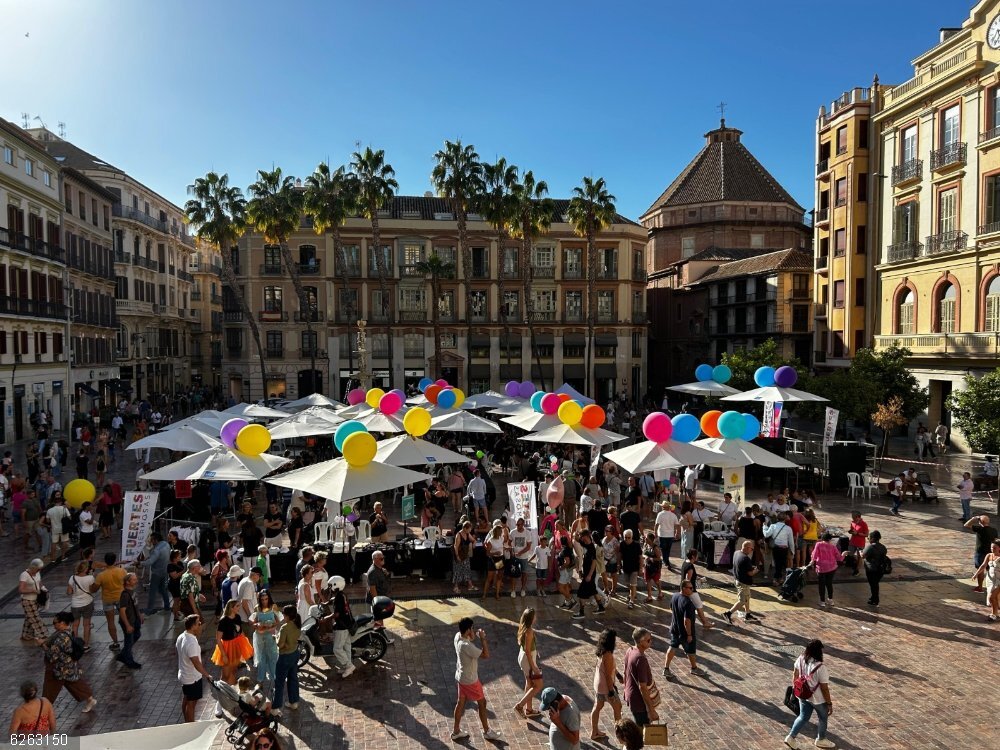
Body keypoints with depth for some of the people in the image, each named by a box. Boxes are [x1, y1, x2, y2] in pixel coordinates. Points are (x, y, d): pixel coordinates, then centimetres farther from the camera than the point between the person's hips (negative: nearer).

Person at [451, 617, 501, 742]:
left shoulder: (458, 636, -10)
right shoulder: (466, 646, -36)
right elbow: (486, 655, -30)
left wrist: (473, 637, -4)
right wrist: (482, 638, -25)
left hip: (461, 676, 8)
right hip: (470, 680, -8)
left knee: (461, 702, 21)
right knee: (482, 703, 11)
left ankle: (456, 731, 35)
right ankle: (487, 732, 28)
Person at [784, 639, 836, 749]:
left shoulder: (800, 660, -13)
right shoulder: (820, 667, -31)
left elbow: (795, 676, 3)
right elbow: (824, 688, -22)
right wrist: (829, 704, -9)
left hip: (803, 696, 5)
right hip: (818, 699, -5)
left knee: (803, 717, 23)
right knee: (822, 719, 24)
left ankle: (791, 737, 23)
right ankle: (821, 740, 44)